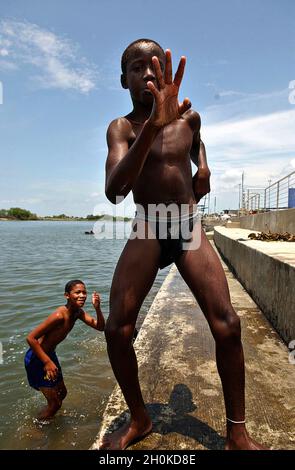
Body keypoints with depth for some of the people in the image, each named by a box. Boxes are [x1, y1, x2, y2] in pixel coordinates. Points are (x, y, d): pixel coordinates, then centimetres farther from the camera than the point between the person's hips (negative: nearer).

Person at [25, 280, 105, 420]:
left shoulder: (78, 312, -5)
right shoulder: (60, 315, -31)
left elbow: (100, 327, -8)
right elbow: (31, 338, -30)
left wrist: (97, 308, -24)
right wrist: (47, 362, -27)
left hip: (49, 354, 8)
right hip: (36, 357, -8)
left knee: (62, 393, 23)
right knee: (55, 403, 2)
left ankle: (48, 414, 48)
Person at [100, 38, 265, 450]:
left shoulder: (189, 117, 7)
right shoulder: (121, 127, -5)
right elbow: (114, 191, -26)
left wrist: (203, 167, 12)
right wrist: (152, 124, -39)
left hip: (190, 229, 2)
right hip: (147, 232, -1)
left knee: (227, 326, -11)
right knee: (117, 329, -11)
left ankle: (237, 433, 10)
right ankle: (139, 420, 16)